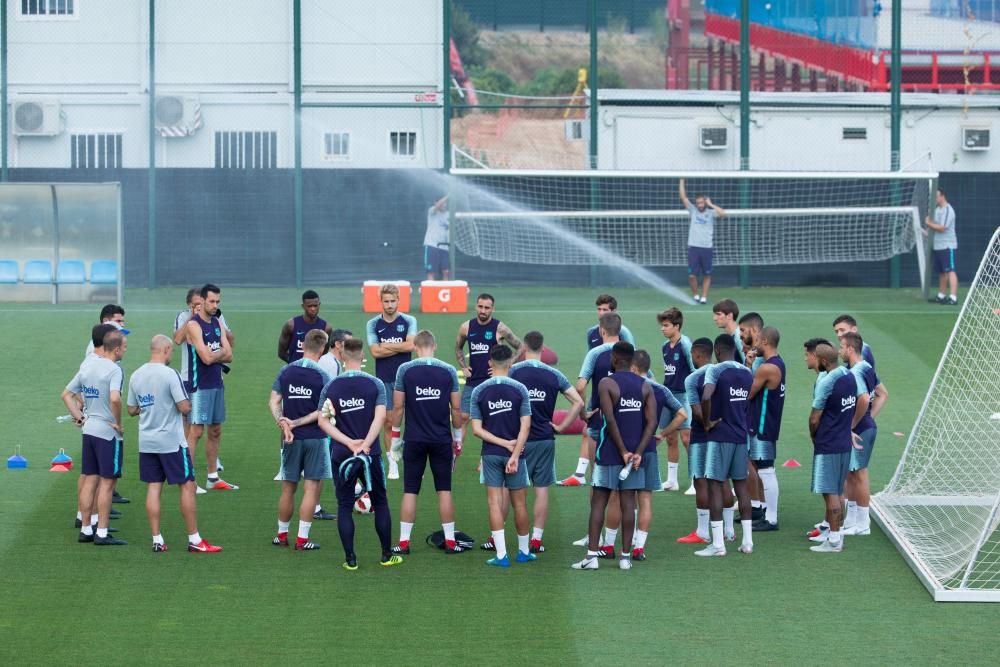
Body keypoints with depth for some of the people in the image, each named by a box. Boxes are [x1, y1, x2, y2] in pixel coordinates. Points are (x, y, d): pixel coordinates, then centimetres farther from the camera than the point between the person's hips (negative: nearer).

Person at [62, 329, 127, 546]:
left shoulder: (87, 366, 9)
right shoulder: (114, 369, -15)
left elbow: (66, 394, 14)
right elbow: (115, 398, -31)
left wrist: (79, 417, 13)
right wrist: (118, 422, -18)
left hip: (88, 429, 7)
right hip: (108, 431, -7)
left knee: (90, 480, 13)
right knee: (107, 482, -1)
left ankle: (85, 530, 17)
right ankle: (102, 533, 0)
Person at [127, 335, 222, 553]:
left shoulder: (136, 376, 5)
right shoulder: (169, 374, -15)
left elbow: (131, 409, 12)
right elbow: (185, 407, -17)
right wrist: (187, 401, 4)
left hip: (146, 442, 6)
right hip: (171, 442, -6)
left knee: (153, 487, 7)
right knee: (187, 486, 2)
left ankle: (157, 540, 5)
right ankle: (194, 540, 4)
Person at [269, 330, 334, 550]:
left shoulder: (285, 371, 1)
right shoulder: (323, 376, -10)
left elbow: (273, 402, -4)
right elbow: (323, 412, -12)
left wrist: (283, 423, -12)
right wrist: (297, 423, -10)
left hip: (291, 439, 4)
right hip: (315, 438, -4)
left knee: (288, 488, 14)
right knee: (312, 488, 1)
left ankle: (282, 535, 23)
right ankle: (302, 538, -1)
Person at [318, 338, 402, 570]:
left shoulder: (331, 387, -1)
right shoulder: (375, 384, -4)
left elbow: (323, 421, -7)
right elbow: (380, 418, -13)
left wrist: (349, 442, -10)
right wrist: (364, 445, -16)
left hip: (341, 455, 0)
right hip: (370, 453, 0)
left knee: (344, 506, 7)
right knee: (380, 503, 13)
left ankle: (350, 559, 5)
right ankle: (387, 555, 17)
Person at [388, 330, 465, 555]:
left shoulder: (405, 370, -5)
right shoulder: (448, 371, -2)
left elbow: (398, 407, -3)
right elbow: (456, 408, 1)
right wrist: (457, 437, 13)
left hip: (414, 440, -1)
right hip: (442, 439, 1)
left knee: (410, 491, 4)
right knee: (444, 490, 8)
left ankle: (404, 541, 4)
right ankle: (450, 541, 9)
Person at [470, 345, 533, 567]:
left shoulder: (479, 392, -2)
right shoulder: (519, 390, -5)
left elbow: (477, 429, -5)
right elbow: (525, 426, -11)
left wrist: (505, 443, -6)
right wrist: (514, 454, -12)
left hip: (490, 454, 1)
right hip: (514, 453, -1)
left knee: (495, 503, 2)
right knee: (519, 503, 10)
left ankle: (501, 555, -3)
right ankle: (524, 551, 21)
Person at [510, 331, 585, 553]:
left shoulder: (513, 371, -7)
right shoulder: (554, 375, 1)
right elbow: (579, 402, -1)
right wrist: (561, 427, 4)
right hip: (545, 440, 2)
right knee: (542, 490, 7)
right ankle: (536, 539, 6)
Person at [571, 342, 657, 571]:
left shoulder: (606, 383, -8)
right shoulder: (645, 386, 6)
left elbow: (610, 420, -16)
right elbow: (652, 421, -2)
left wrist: (623, 451, -12)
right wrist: (638, 452, -7)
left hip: (609, 454, -4)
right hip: (634, 453, 4)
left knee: (598, 502, 1)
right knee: (628, 504, 6)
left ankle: (592, 555, -3)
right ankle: (626, 556, 6)